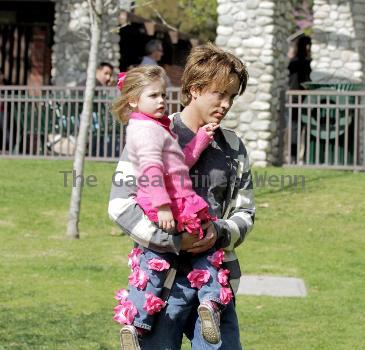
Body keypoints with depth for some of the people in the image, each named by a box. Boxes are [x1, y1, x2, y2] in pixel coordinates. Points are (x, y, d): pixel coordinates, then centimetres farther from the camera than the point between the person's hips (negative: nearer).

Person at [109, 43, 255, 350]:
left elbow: (245, 211, 15)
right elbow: (122, 205, -10)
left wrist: (220, 233, -8)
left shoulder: (233, 147, 12)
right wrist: (175, 240, -18)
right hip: (163, 277, -4)